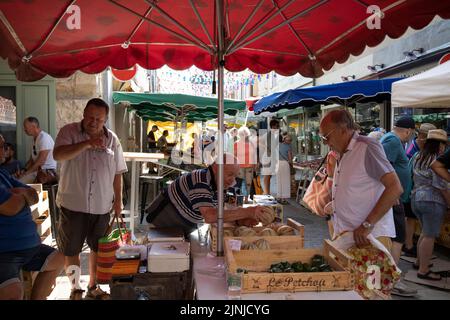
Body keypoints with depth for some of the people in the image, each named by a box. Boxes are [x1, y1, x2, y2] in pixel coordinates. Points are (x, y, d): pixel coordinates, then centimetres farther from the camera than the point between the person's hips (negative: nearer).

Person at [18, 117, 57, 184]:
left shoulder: (44, 138, -16)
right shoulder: (35, 139, 16)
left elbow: (40, 162, -21)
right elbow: (32, 159, 19)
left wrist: (26, 173, -16)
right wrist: (24, 171, 3)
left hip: (47, 171, -9)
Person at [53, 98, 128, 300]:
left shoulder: (112, 139, 3)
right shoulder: (69, 132, -5)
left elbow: (117, 173, 7)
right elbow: (57, 155, -23)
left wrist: (118, 200, 6)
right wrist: (87, 143, -31)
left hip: (102, 206, 2)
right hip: (73, 204, -2)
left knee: (98, 248, 15)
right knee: (71, 250, 10)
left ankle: (93, 286, 34)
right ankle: (75, 288, 30)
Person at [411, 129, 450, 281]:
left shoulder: (418, 158, 9)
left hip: (416, 198, 8)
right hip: (433, 201, -8)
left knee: (425, 232, 22)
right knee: (430, 236, -1)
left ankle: (419, 261, 33)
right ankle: (423, 270, 4)